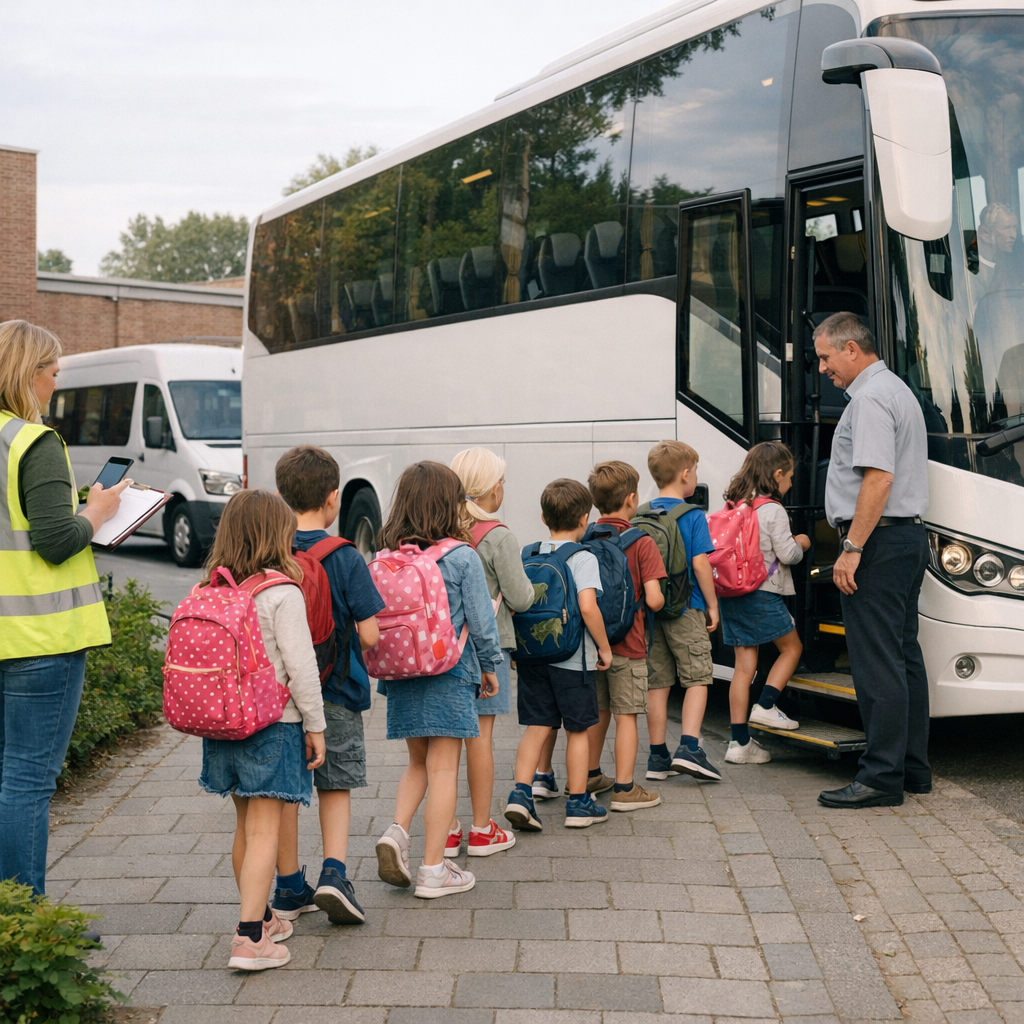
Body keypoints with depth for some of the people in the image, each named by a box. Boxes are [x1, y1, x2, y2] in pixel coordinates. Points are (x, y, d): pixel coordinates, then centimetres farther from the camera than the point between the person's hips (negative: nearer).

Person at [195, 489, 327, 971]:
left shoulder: (211, 591, 4)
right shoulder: (281, 593, -14)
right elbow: (300, 665, -14)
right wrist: (315, 726, -5)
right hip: (273, 724, -6)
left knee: (245, 827, 19)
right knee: (263, 831, -5)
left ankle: (260, 918, 33)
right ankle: (249, 939, -9)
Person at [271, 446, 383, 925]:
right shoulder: (346, 558, -12)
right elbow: (369, 635, -13)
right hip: (336, 691, -2)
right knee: (336, 785, 14)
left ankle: (289, 887, 21)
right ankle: (333, 872, -2)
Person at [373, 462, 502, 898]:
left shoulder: (386, 558, 0)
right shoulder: (462, 558, -11)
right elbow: (480, 622, -7)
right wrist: (489, 665, 8)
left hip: (402, 677, 4)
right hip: (450, 678, -4)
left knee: (418, 763, 21)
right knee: (443, 770, 3)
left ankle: (396, 831, 1)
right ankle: (434, 870, 5)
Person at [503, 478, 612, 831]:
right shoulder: (583, 558, -12)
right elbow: (587, 606, -23)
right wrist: (604, 647, -12)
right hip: (573, 659, -4)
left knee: (536, 727, 10)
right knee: (577, 730, 9)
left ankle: (520, 794, -3)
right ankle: (579, 804, 18)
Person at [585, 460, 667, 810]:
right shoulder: (642, 543, -13)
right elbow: (654, 599, -18)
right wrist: (654, 602, 5)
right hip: (627, 645, -5)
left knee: (598, 712, 19)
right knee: (626, 716, 2)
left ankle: (591, 777, 31)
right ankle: (624, 789, 6)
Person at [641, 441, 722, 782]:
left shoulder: (642, 516, 6)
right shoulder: (692, 515, -9)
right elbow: (700, 563, -14)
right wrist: (712, 605, -4)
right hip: (686, 610, -5)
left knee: (657, 682, 9)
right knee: (697, 678, 3)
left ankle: (658, 757, 12)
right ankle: (689, 748, -11)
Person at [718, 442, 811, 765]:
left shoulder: (734, 507, 10)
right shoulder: (773, 510, -10)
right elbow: (787, 555, -13)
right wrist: (800, 544, 9)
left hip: (731, 592, 7)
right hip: (763, 594, -7)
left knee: (744, 666, 7)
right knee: (791, 647, 16)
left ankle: (739, 742, 6)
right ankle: (766, 706, 5)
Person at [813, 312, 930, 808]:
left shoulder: (869, 398, -13)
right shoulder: (897, 390, 21)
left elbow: (878, 477, -23)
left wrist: (853, 549, -23)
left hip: (879, 543, -11)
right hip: (910, 536, 11)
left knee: (877, 664, -8)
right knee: (904, 657, 13)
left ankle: (881, 777, -6)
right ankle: (913, 768, 19)